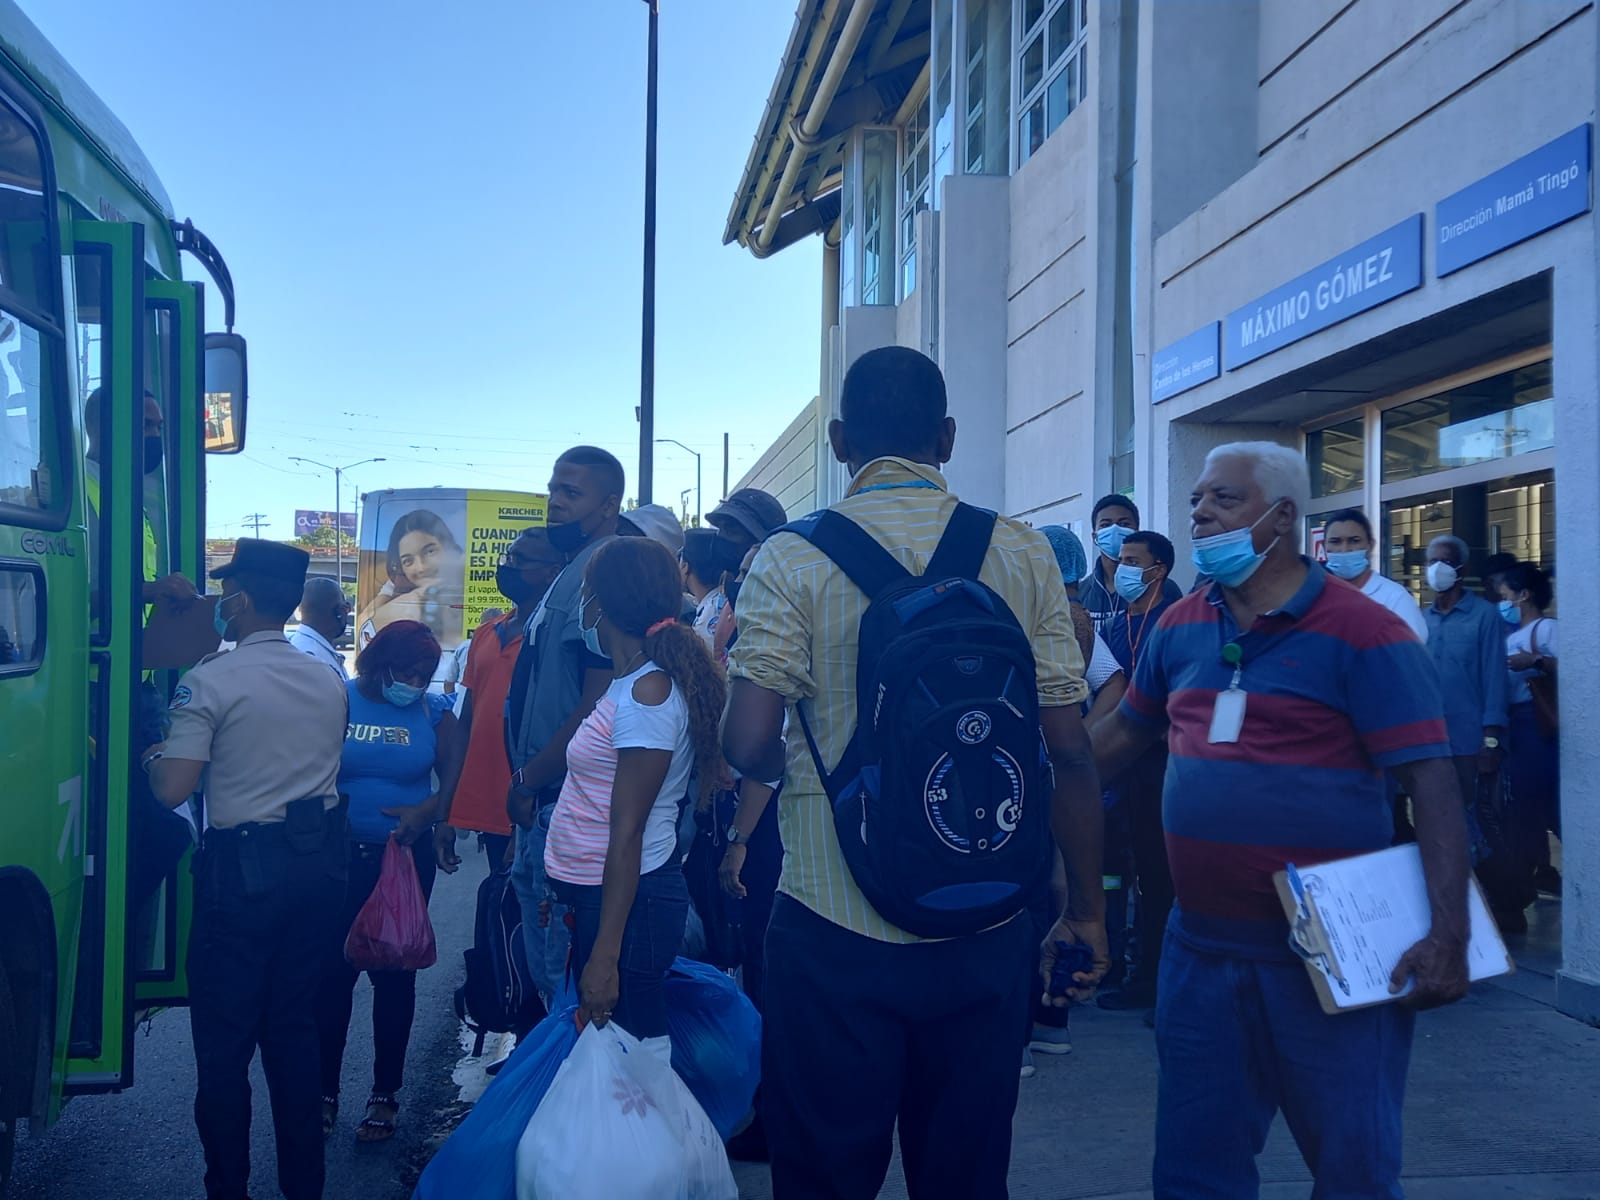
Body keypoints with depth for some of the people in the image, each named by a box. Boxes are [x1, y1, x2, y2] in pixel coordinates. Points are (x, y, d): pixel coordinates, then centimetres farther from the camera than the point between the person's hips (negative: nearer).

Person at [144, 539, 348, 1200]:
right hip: (318, 865, 6)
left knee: (223, 1041, 5)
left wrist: (151, 755, 3)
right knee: (294, 1028, 16)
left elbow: (173, 788, -16)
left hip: (245, 871, -6)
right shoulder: (329, 682, 7)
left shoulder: (210, 682, -12)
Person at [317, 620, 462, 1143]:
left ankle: (385, 1094, 20)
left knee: (394, 974, 8)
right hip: (339, 858, -1)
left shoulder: (433, 712, 3)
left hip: (407, 858, 1)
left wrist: (429, 810, -21)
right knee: (332, 971, 1)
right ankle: (325, 1091, 15)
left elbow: (456, 777, -2)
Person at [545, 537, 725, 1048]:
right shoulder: (628, 683, 9)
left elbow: (627, 833, -21)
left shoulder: (647, 694, -19)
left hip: (628, 898, -10)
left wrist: (605, 955, -20)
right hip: (593, 891, 10)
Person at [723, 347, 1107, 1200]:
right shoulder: (1024, 555, 0)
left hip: (836, 922, -2)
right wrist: (1087, 909, 9)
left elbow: (748, 746, -12)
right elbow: (1070, 749, -1)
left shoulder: (792, 559, -6)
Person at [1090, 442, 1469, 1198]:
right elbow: (1121, 735, 18)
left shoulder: (1362, 633, -10)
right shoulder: (1180, 628, 7)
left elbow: (1431, 782, -14)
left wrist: (1448, 934, -22)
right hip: (1200, 945, 5)